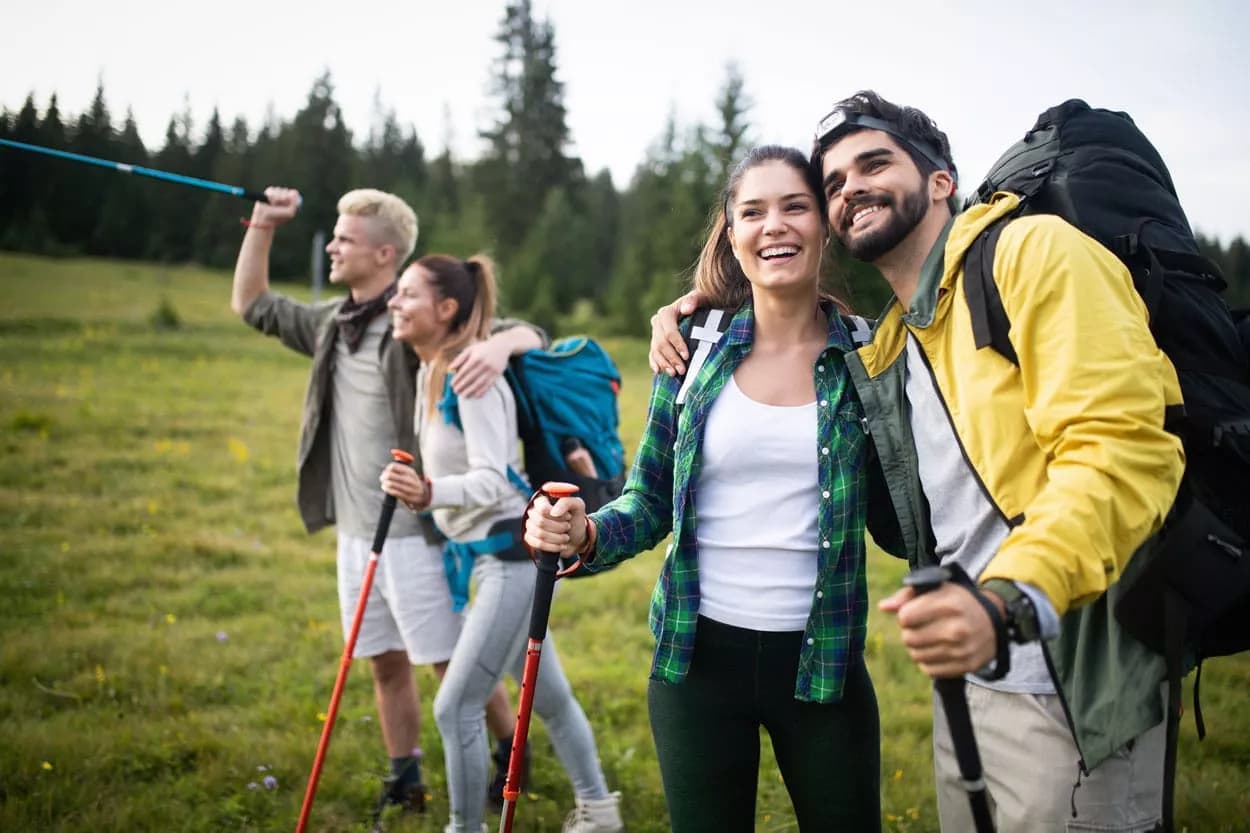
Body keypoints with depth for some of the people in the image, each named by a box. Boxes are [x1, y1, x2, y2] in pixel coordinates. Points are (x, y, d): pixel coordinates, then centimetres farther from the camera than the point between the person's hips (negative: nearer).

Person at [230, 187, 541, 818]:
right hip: (354, 533, 7)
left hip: (413, 532, -7)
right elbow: (252, 305, 22)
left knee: (454, 662, 3)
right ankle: (404, 781, 30)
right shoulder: (333, 323, 8)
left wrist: (500, 344, -43)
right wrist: (262, 226, 12)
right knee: (386, 665, 16)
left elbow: (530, 332, -20)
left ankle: (512, 752, 25)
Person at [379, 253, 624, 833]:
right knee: (548, 695, 21)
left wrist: (429, 494, -43)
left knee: (455, 708, -6)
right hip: (486, 553, 10)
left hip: (514, 554, -10)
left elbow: (493, 478, -29)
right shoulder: (430, 374, 6)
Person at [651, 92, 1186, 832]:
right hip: (967, 673, 7)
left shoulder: (1034, 252, -11)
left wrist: (1008, 601, -36)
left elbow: (1122, 447, -21)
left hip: (1072, 688, -7)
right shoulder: (882, 347, 11)